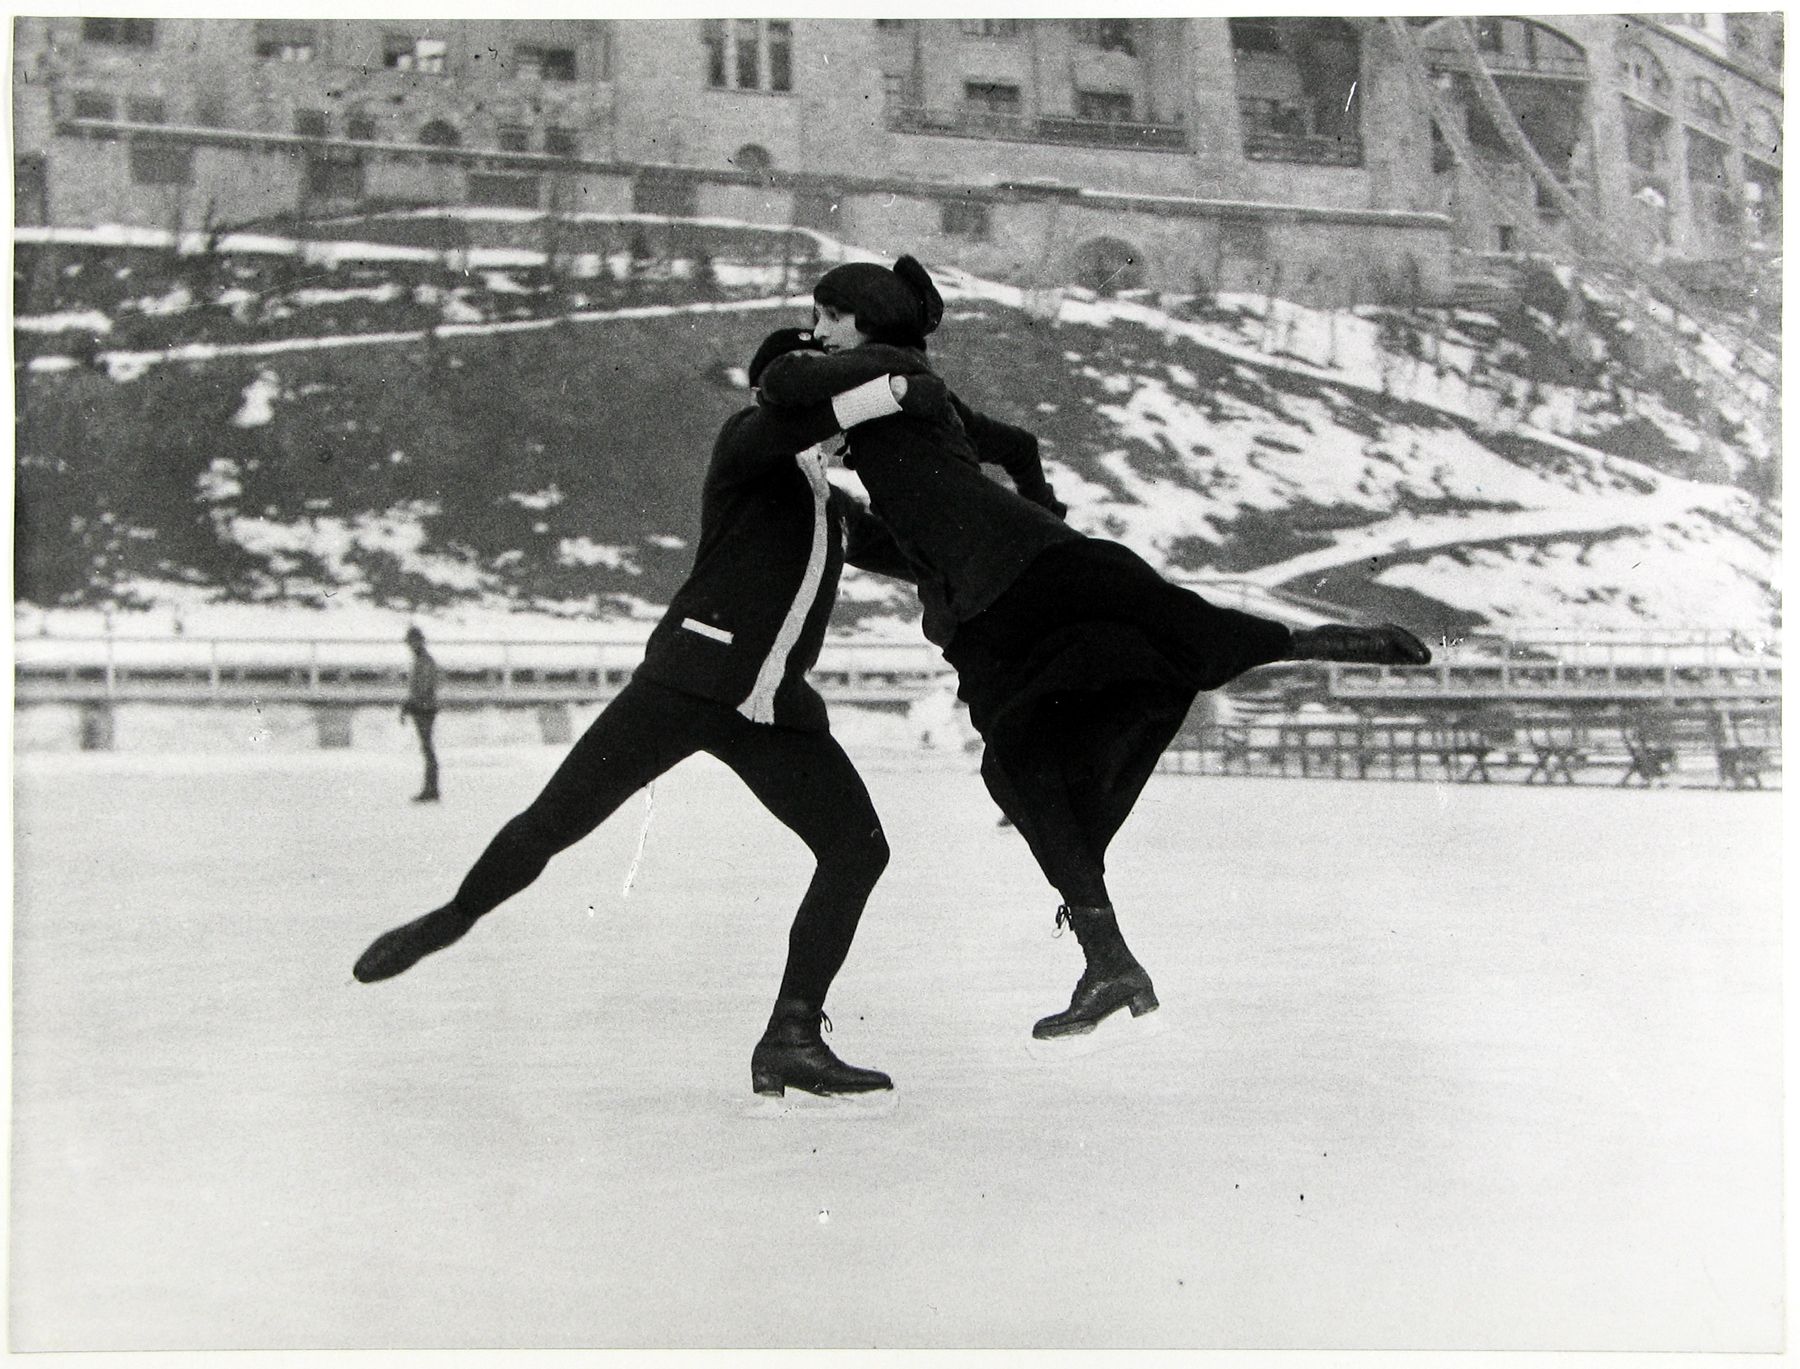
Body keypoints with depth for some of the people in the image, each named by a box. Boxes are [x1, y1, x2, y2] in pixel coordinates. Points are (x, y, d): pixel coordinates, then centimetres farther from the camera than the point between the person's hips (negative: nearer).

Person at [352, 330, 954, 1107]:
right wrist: (894, 391, -24)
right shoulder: (746, 441, 3)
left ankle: (792, 1040, -4)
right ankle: (452, 920, 17)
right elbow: (777, 426, -21)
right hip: (689, 681, -7)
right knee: (555, 820, -9)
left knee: (857, 847, -7)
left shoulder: (832, 508, 25)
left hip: (775, 712, 7)